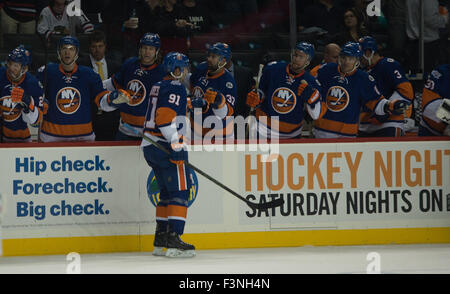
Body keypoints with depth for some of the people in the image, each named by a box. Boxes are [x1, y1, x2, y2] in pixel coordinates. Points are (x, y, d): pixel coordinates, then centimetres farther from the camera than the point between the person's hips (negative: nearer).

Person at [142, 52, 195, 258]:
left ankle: (160, 240, 19)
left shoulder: (158, 87, 18)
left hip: (150, 146, 10)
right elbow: (166, 117, -22)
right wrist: (177, 143, -24)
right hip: (166, 147, -10)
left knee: (167, 192, 17)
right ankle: (174, 241, -17)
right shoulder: (176, 88, -11)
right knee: (179, 192, -9)